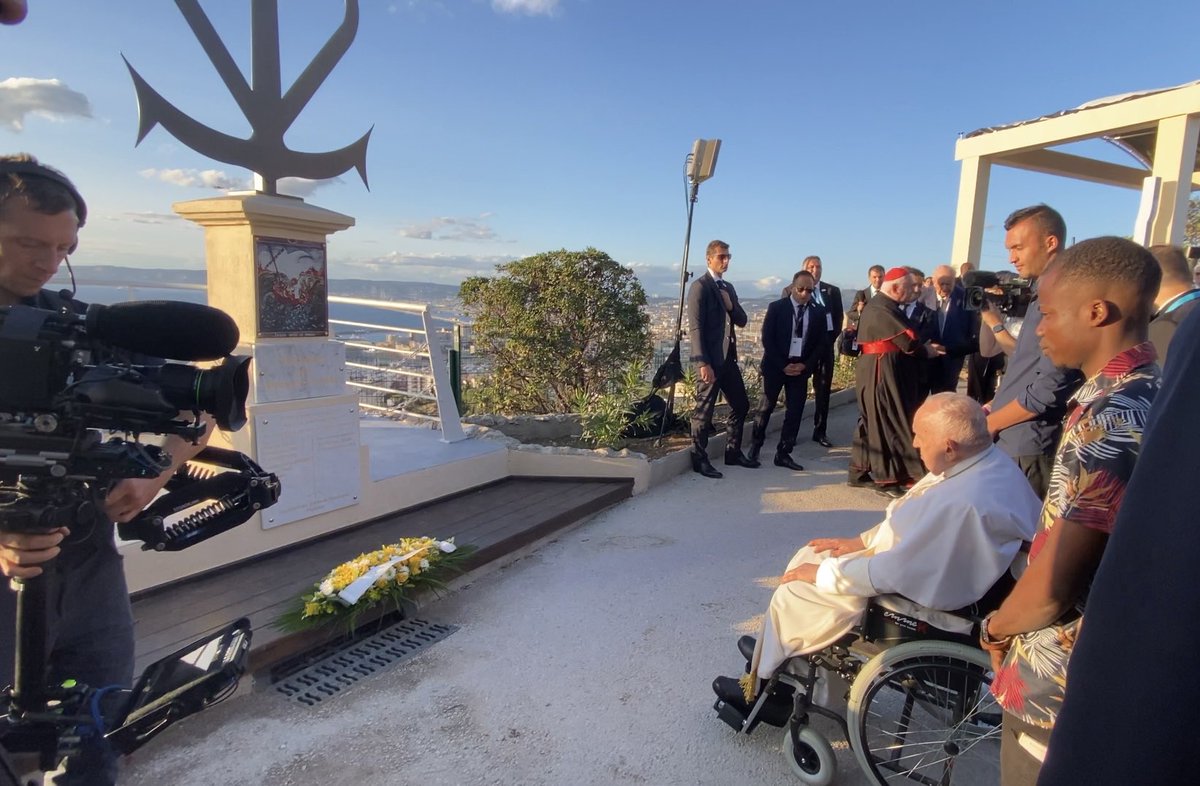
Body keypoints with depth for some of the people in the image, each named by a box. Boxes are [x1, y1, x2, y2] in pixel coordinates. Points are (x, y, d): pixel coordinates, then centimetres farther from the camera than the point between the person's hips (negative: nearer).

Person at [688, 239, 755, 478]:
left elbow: (742, 321, 17)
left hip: (729, 358, 9)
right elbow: (695, 327, -15)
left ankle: (733, 453, 26)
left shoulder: (729, 287, 18)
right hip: (711, 359, -8)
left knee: (741, 405, 13)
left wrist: (731, 306, -5)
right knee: (704, 410, 0)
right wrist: (704, 363, -21)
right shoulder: (700, 286, -8)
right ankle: (699, 459, 11)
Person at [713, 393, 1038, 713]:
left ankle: (762, 685, 22)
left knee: (794, 593, -1)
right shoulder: (985, 460, -5)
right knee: (809, 558, 13)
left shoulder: (964, 505, -36)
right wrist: (863, 540, 6)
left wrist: (822, 573, -16)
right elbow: (914, 516, 9)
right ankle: (773, 650, 28)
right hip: (911, 556, 9)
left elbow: (893, 573, -28)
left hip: (916, 594, -9)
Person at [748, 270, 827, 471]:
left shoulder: (819, 312, 2)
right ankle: (755, 447, 19)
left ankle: (783, 454, 11)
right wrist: (782, 365, -13)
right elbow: (767, 339, -8)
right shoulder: (776, 307, -5)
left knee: (795, 412, 3)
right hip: (776, 366, -3)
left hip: (801, 368, 3)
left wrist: (805, 365, -8)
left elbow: (822, 343, 5)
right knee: (766, 407, 4)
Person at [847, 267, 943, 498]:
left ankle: (860, 472, 20)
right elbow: (909, 342, -17)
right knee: (886, 424, -2)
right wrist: (928, 350, 0)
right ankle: (885, 478, 7)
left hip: (881, 371, 10)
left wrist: (923, 347, 3)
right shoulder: (883, 309, -19)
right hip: (882, 373, -10)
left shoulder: (879, 305, 14)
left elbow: (900, 340, 14)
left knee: (873, 422, 13)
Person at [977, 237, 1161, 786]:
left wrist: (995, 628, -7)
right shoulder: (1144, 395, 5)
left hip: (1063, 682, -9)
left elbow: (1050, 588, -27)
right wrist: (1011, 620, 11)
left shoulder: (1111, 418, -26)